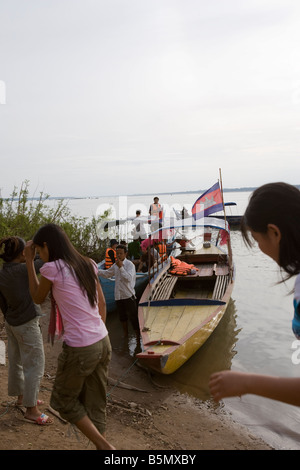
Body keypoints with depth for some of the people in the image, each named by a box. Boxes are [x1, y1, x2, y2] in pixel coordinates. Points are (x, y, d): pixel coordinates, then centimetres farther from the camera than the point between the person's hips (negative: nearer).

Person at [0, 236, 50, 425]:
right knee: (35, 364, 2)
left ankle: (21, 396, 39)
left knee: (16, 361, 21)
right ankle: (31, 409, 11)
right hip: (27, 324, -8)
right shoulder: (22, 270, -24)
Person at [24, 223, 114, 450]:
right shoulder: (88, 265, 5)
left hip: (79, 349, -6)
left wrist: (29, 261, 9)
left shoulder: (52, 268, -12)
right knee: (96, 403, 21)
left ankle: (104, 446, 18)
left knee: (64, 401, 19)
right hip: (103, 343, 6)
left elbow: (38, 298, 7)